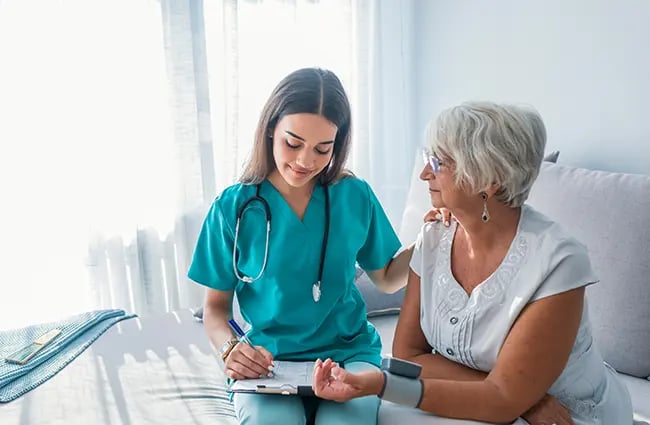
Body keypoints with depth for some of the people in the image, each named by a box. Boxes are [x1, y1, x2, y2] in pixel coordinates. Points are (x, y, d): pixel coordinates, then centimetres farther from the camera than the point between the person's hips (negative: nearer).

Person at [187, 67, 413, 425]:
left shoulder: (355, 196, -1)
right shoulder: (234, 208, -5)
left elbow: (387, 279, 12)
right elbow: (216, 306, 4)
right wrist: (231, 349, -17)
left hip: (350, 354, 1)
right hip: (268, 363, 0)